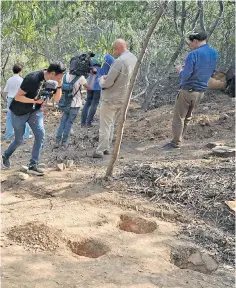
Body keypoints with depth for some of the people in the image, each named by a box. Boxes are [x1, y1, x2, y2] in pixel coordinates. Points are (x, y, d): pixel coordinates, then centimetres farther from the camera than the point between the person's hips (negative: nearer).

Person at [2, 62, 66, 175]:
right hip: (19, 112, -5)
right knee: (19, 140, 6)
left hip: (35, 111, 5)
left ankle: (33, 165, -9)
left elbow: (57, 98, -1)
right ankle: (5, 156, 36)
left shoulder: (51, 81, -8)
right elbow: (17, 97, -25)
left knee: (40, 134, -14)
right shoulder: (33, 78, -29)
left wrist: (59, 85, -18)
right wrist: (34, 100, -34)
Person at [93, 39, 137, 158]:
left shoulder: (119, 61, -24)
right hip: (123, 98, 8)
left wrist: (101, 80, 1)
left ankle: (100, 151, 3)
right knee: (111, 124, 19)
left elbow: (107, 83, -21)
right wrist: (107, 77, 6)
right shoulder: (134, 59, 4)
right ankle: (106, 148, 24)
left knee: (105, 126, 0)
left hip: (111, 99, -8)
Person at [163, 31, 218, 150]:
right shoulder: (214, 54, 4)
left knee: (179, 117, 2)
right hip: (201, 91, 7)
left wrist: (180, 70, 0)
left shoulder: (193, 54, -19)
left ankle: (175, 143, 5)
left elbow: (185, 76, -22)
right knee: (187, 117, 17)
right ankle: (178, 139, 24)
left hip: (188, 90, -7)